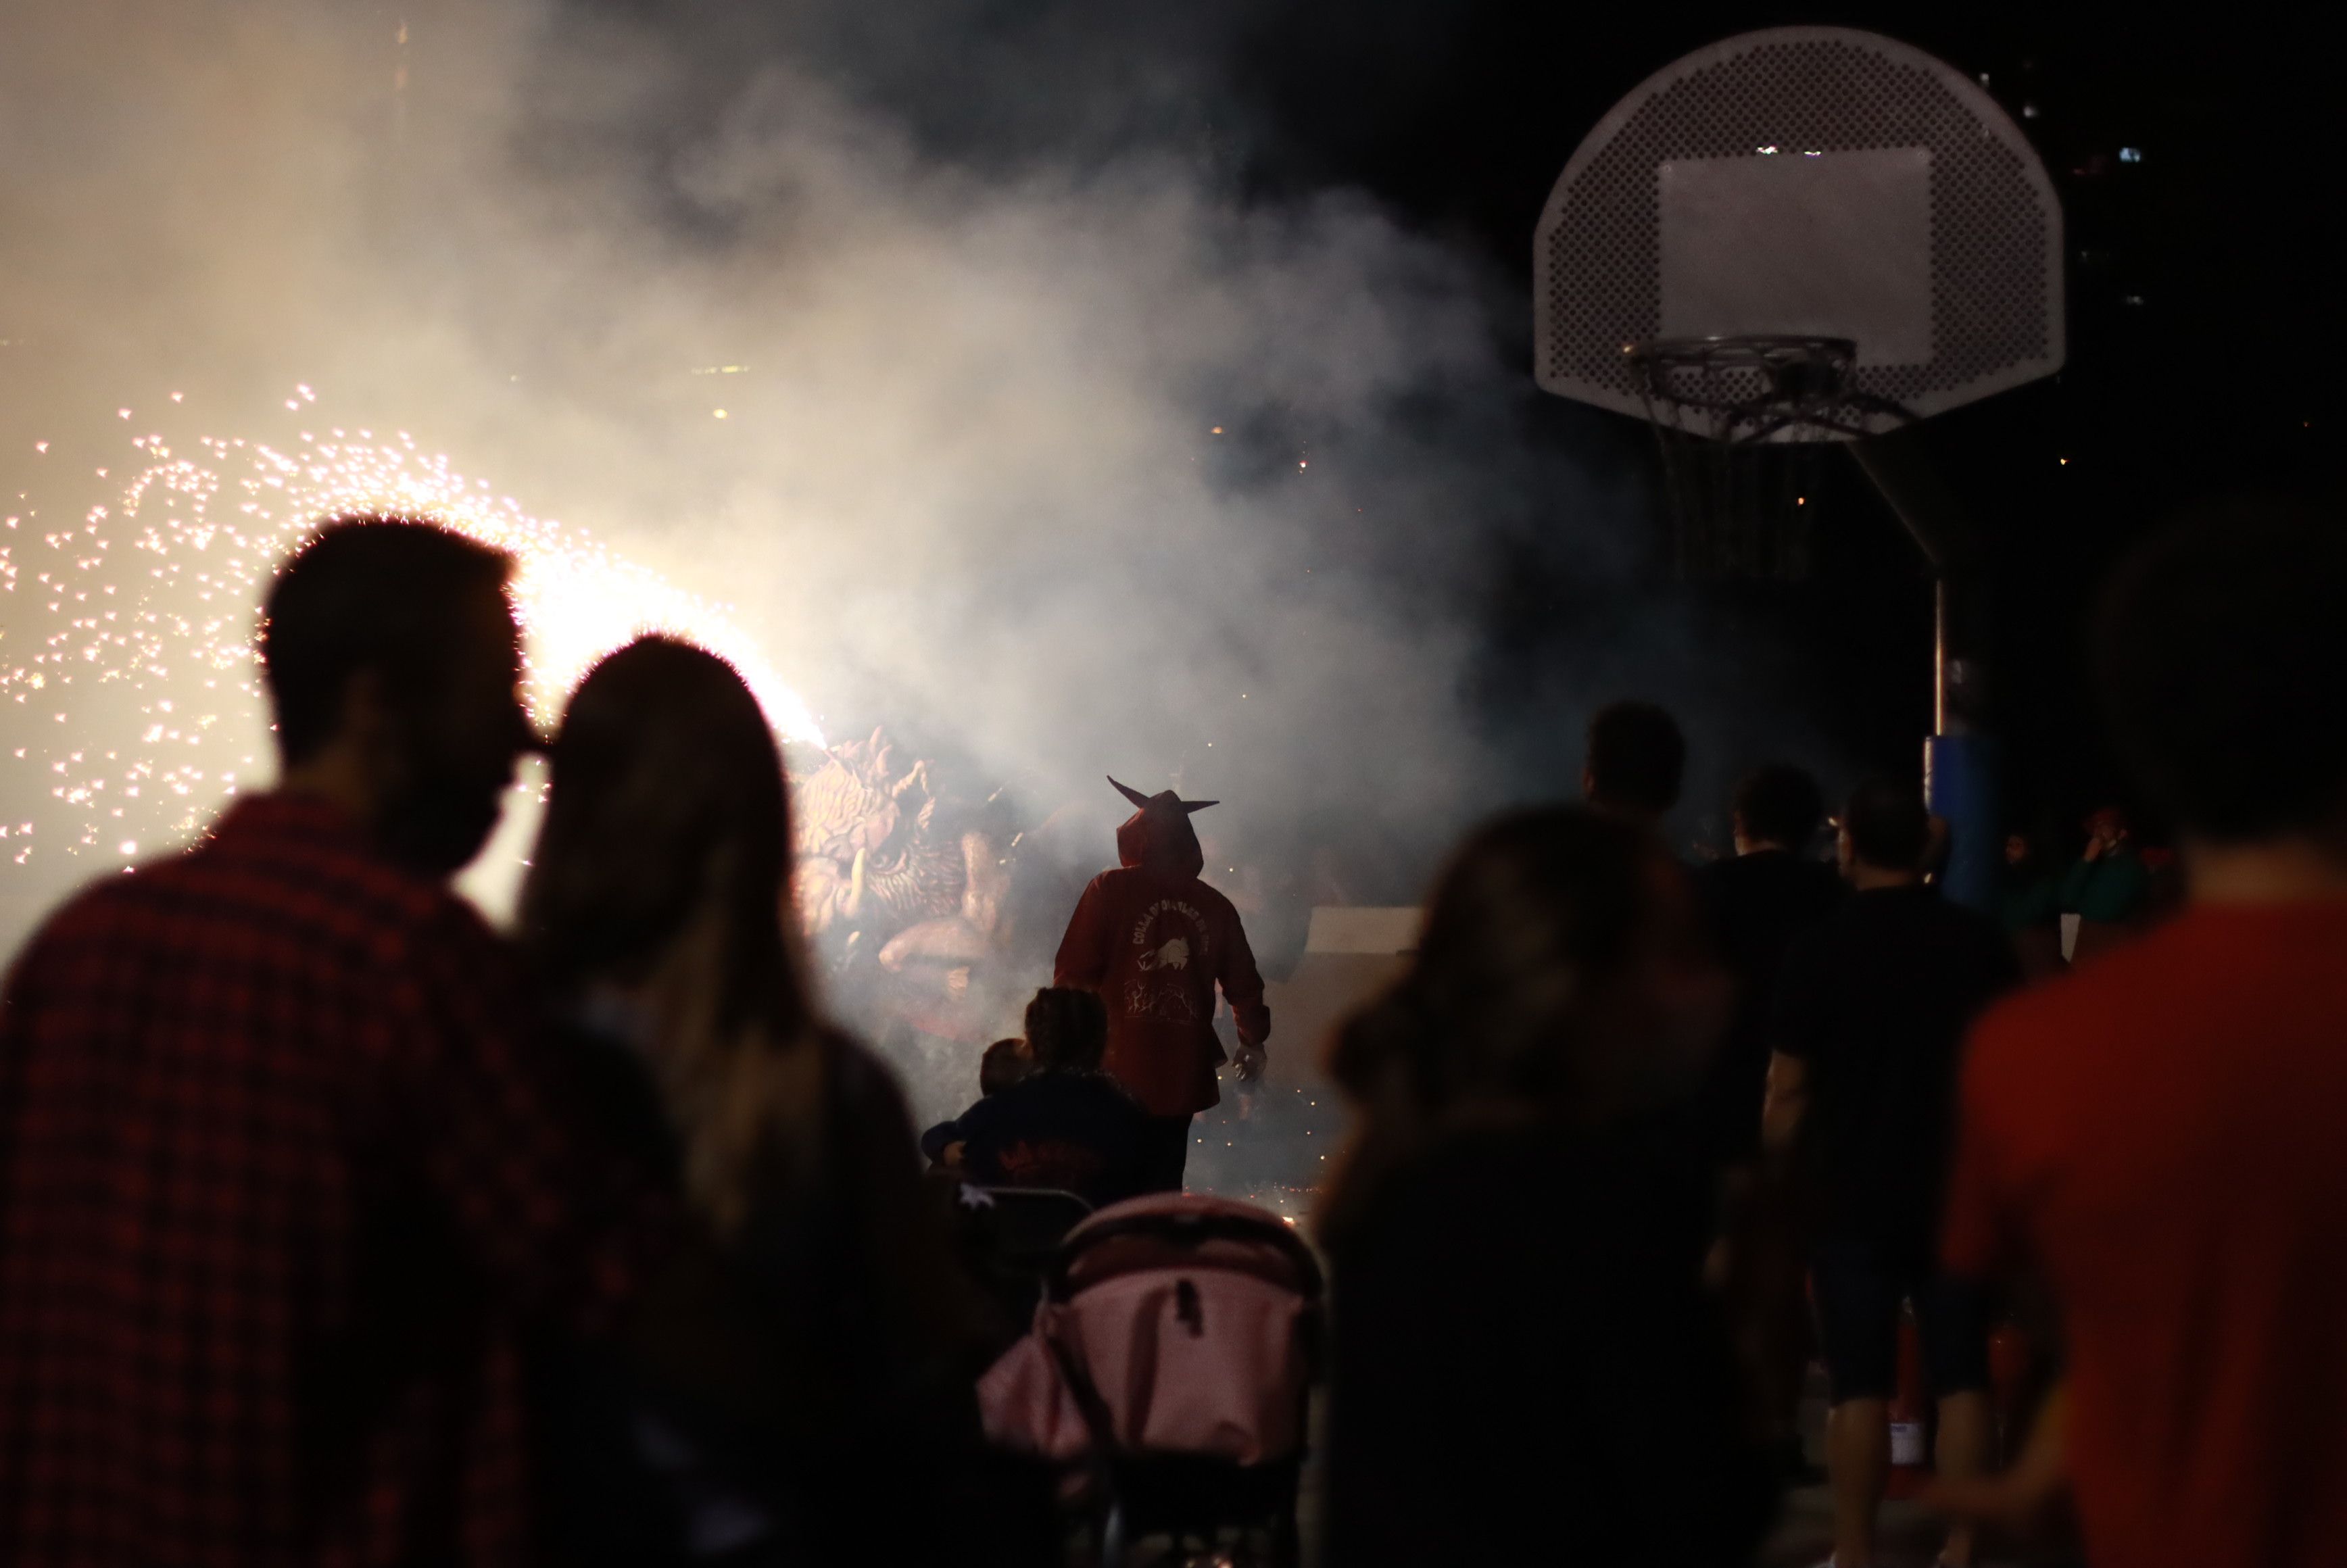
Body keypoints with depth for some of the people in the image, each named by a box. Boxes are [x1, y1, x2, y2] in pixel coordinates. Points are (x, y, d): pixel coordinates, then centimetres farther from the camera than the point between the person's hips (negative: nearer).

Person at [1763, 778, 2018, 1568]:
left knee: (1860, 1387, 2)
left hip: (1856, 1194, -2)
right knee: (1961, 1379, 7)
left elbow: (1789, 1089, -6)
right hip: (1957, 1189, 2)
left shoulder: (1821, 950, -8)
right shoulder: (1979, 941, -1)